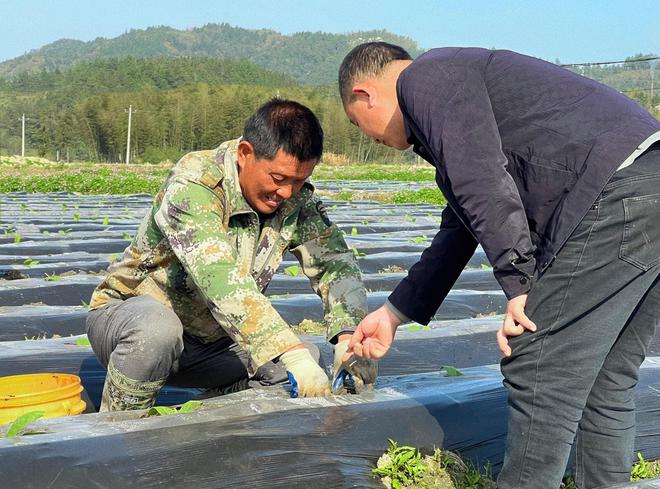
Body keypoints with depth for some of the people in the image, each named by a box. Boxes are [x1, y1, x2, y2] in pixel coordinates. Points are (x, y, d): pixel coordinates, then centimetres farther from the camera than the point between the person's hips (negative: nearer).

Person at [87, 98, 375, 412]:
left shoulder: (296, 200, -8)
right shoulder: (192, 185, -28)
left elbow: (336, 263, -9)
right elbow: (220, 280, -40)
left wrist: (348, 338, -30)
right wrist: (291, 353, -49)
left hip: (211, 342, 5)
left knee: (307, 360, -15)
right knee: (156, 329, -39)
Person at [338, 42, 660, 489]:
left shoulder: (425, 78, 1)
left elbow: (481, 183, -16)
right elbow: (461, 226, 34)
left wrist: (518, 284, -12)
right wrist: (393, 315, 37)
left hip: (616, 198, -10)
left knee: (540, 377, -2)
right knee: (605, 383, 16)